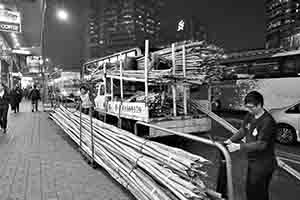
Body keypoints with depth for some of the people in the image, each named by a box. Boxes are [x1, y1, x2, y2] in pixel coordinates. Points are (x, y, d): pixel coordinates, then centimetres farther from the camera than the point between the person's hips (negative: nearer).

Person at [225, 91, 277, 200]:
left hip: (263, 164, -8)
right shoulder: (250, 116, -1)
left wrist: (239, 147, -27)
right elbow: (242, 130, 8)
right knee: (250, 190, 23)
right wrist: (230, 140, -7)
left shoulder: (268, 122, -25)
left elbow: (261, 144, -27)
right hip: (252, 161, 8)